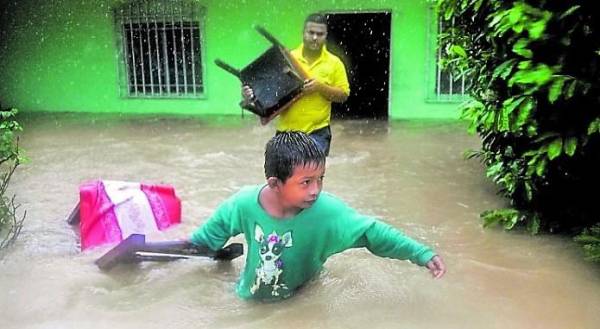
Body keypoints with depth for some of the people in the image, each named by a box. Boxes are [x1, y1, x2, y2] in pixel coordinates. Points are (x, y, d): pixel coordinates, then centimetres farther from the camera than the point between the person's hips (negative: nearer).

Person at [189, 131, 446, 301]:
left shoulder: (327, 211, -29)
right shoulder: (244, 204, -25)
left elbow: (372, 233, -24)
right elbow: (206, 238, -6)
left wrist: (421, 254, -29)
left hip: (301, 305, 0)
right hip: (251, 304, 1)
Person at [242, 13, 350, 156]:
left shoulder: (334, 63, -1)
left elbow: (343, 95, 0)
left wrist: (321, 87, -16)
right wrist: (253, 94, -19)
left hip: (317, 133, -2)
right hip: (286, 131, 2)